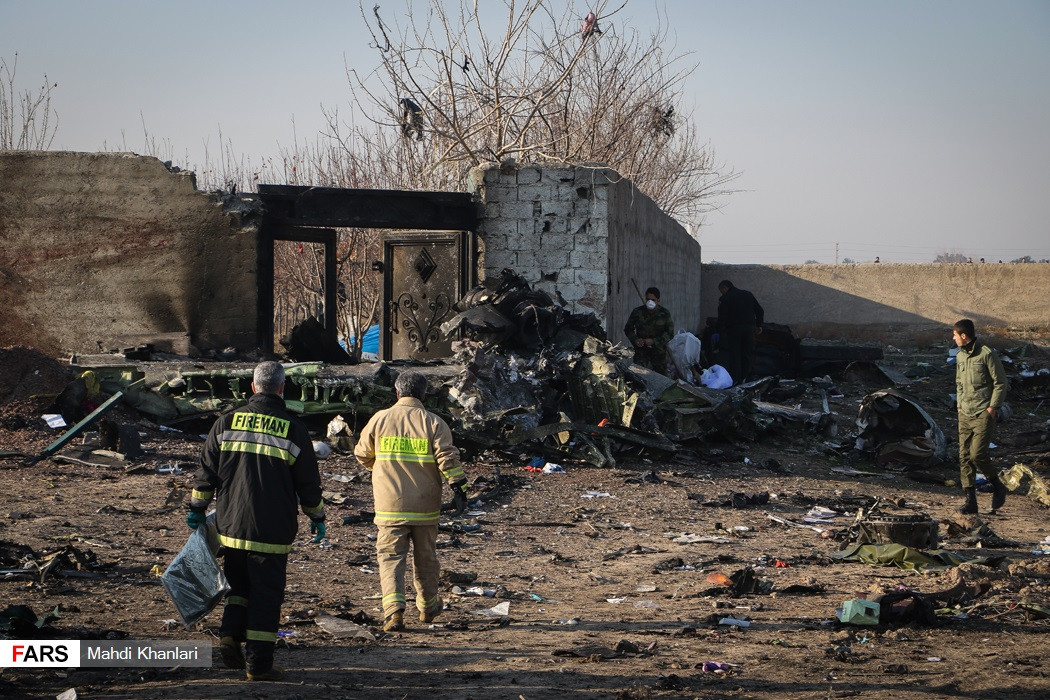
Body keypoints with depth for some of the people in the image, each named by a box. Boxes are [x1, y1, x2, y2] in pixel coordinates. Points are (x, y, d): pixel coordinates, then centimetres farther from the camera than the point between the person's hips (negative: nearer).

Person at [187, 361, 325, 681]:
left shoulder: (227, 421, 2)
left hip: (231, 526, 3)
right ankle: (258, 663, 4)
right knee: (266, 594, 4)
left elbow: (206, 471, 7)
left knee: (239, 584, 21)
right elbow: (309, 483, 2)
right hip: (272, 531, -3)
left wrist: (197, 507, 19)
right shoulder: (293, 429, -4)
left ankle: (230, 634, 2)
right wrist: (317, 518, 15)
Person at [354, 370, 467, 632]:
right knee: (425, 556, 17)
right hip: (424, 505, 1)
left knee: (390, 556, -1)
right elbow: (447, 456, -12)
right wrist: (457, 485, -8)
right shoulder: (433, 423, -2)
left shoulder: (380, 419, 0)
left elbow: (362, 454, 11)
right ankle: (427, 606, 31)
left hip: (390, 504, -1)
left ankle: (394, 610, -18)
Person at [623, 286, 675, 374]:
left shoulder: (665, 314, -3)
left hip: (659, 351, 0)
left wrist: (654, 341, -18)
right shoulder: (637, 312, -1)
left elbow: (670, 334, -6)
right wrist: (635, 340, -10)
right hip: (641, 350, 0)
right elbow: (628, 329, 10)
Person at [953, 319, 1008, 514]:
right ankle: (970, 500, 3)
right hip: (965, 415, 7)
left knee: (978, 454, -14)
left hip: (984, 414, -7)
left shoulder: (987, 354, -10)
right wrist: (959, 405, 12)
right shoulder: (960, 356, 12)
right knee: (965, 457, 0)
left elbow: (1000, 383, -8)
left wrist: (992, 407, -12)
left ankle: (998, 488, 9)